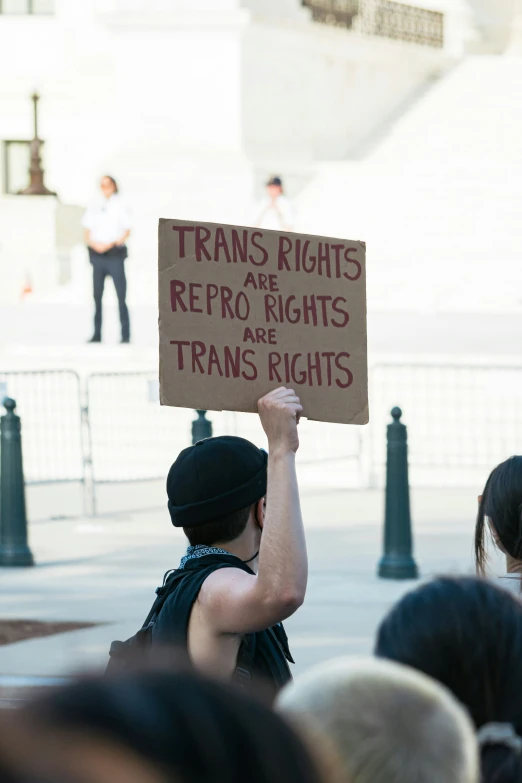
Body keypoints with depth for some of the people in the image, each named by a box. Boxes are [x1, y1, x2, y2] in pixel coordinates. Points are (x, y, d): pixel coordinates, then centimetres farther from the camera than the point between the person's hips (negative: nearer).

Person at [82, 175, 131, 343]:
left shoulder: (120, 207, 2)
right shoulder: (94, 208, 11)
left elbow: (127, 232, -2)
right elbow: (87, 233, 11)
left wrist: (110, 244, -14)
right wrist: (94, 244, -9)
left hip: (114, 254, -4)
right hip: (97, 254, 4)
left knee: (121, 296, -7)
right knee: (97, 296, 4)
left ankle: (125, 335, -6)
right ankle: (96, 334, 8)